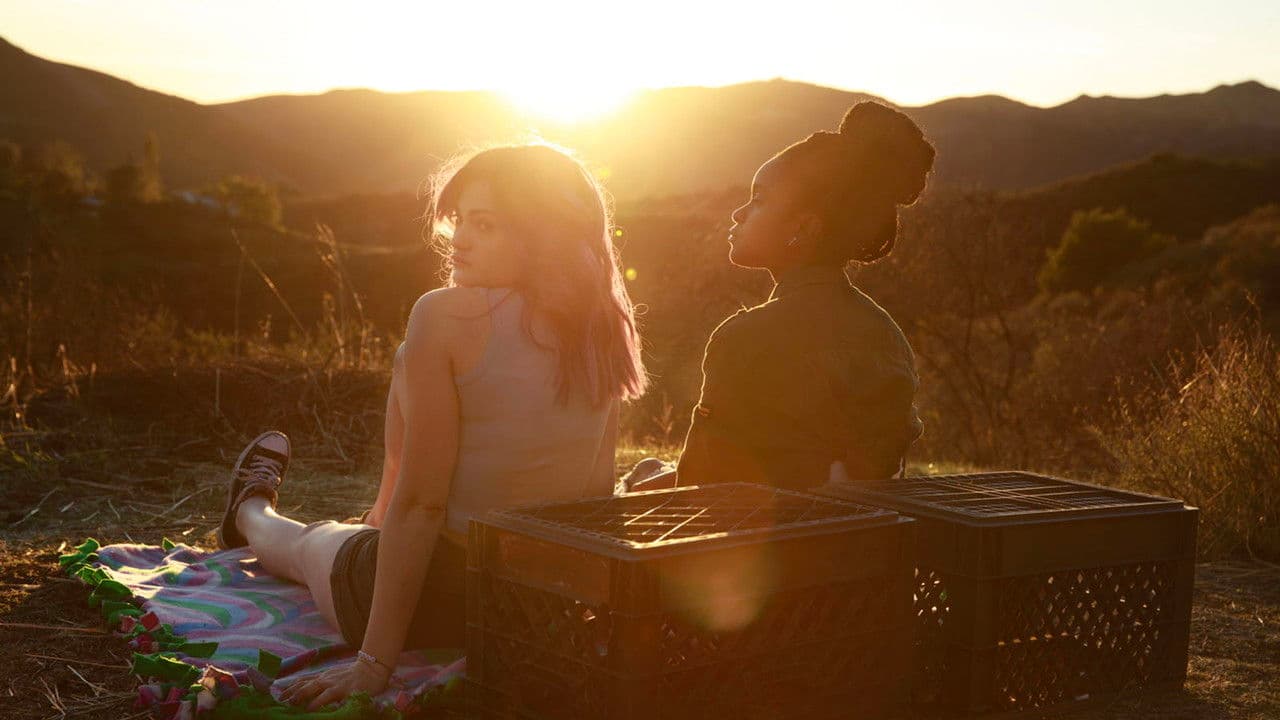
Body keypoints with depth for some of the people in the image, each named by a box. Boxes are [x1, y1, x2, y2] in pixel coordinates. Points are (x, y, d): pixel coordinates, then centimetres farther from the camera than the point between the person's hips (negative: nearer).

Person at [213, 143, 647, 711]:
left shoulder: (446, 317, -20)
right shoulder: (604, 329, -3)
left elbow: (420, 503, -22)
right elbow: (597, 494, 5)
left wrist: (374, 663, -18)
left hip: (444, 600, -5)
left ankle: (253, 513, 64)